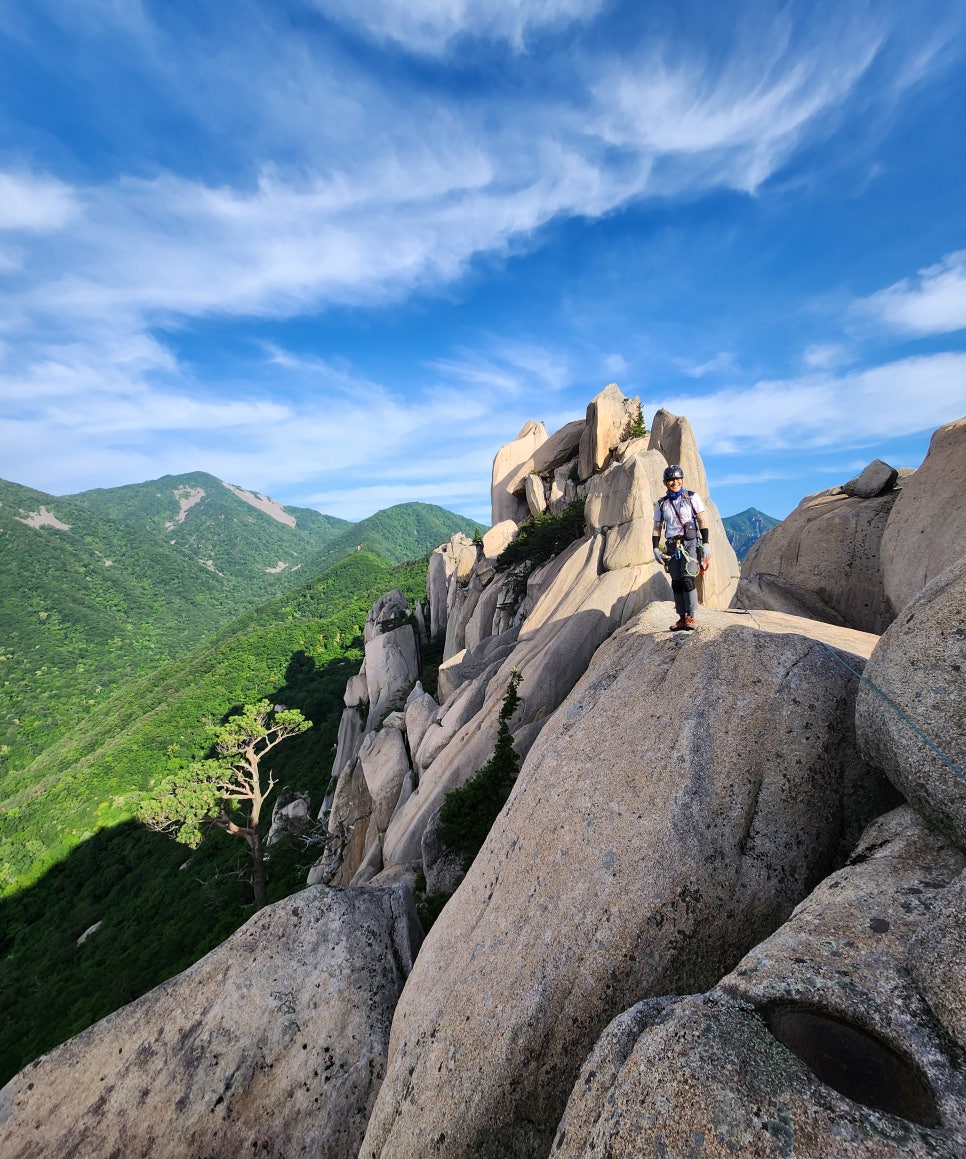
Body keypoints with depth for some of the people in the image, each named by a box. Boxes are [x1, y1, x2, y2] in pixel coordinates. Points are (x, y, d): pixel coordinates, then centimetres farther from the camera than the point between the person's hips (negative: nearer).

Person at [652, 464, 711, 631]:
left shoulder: (692, 497, 4)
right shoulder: (661, 503, 12)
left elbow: (702, 522, 2)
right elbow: (657, 528, 14)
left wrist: (706, 544, -5)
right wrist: (656, 549, 4)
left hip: (690, 543, -3)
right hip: (672, 546, 4)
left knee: (687, 579, -16)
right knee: (676, 583, 2)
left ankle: (691, 617, -10)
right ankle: (682, 618, 8)